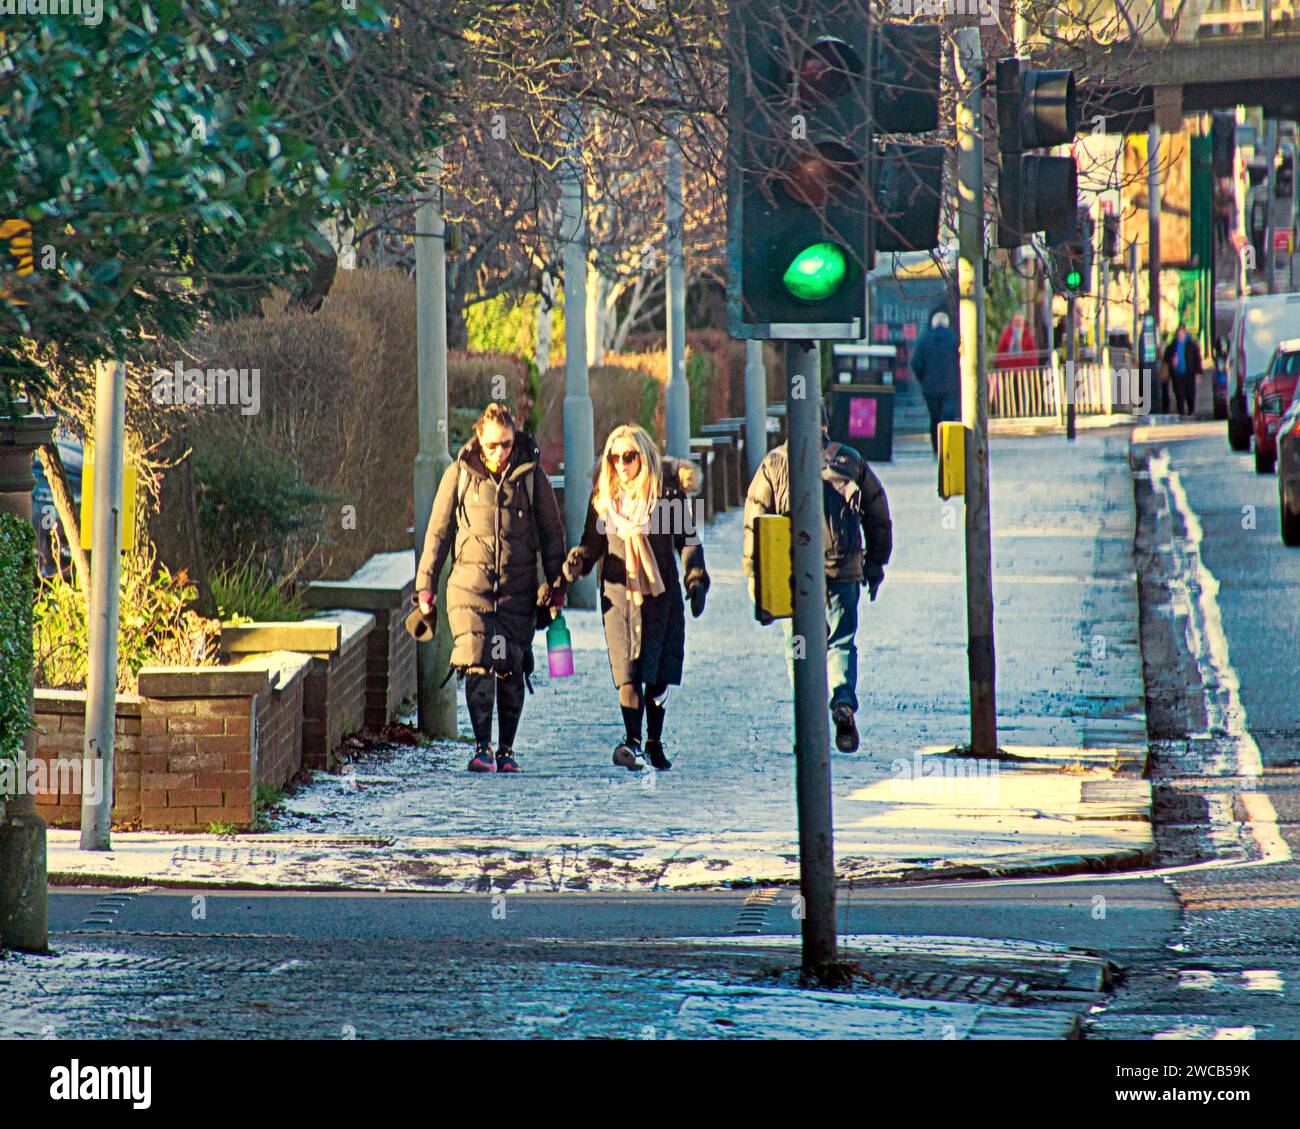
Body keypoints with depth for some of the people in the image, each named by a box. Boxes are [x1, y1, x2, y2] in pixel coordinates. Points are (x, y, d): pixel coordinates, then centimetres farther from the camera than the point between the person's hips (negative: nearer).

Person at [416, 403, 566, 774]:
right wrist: (426, 587, 6)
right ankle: (482, 747, -9)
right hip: (469, 584, -1)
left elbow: (552, 534, 11)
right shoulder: (459, 475, 3)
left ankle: (506, 749, 12)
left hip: (518, 588, 1)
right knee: (477, 664, -12)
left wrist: (556, 587, 8)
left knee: (511, 670, 2)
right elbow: (438, 532, 8)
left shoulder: (531, 474, 4)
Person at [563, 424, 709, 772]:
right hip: (619, 593, 1)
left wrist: (695, 579, -4)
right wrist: (578, 561, -7)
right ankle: (632, 741, -16)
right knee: (629, 671, -11)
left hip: (661, 594, -1)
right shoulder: (604, 495, 9)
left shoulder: (667, 491, 2)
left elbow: (687, 538, 6)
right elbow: (594, 542, 14)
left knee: (659, 673, 1)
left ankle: (654, 743, 13)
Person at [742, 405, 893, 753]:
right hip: (842, 568, 1)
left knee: (798, 646, 7)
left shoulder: (775, 463, 4)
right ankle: (843, 700, -16)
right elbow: (878, 516, 12)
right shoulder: (851, 461, 8)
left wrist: (754, 572, 6)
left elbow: (754, 519, 2)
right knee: (841, 642, 9)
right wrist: (876, 564, 21)